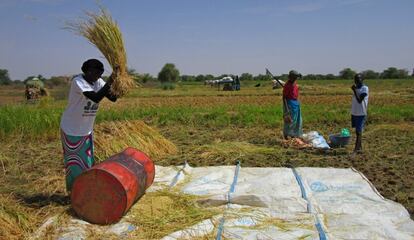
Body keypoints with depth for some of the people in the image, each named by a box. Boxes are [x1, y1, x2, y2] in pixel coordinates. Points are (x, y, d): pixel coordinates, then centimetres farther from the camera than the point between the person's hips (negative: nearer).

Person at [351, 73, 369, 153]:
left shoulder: (365, 88, -9)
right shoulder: (356, 88, 13)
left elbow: (359, 100, -18)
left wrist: (354, 90, -18)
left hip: (361, 113, -7)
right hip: (354, 113, 7)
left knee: (359, 131, -8)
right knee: (357, 131, 11)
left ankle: (357, 148, -9)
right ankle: (360, 148, 18)